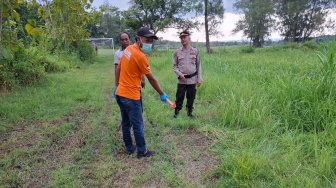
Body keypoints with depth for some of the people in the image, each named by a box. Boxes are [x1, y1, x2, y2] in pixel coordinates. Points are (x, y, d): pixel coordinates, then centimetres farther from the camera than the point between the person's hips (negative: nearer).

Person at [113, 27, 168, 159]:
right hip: (130, 96, -9)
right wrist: (162, 94, -2)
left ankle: (129, 148, 30)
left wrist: (116, 86, 22)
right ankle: (142, 151, 17)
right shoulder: (140, 56, -19)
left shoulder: (128, 49, 7)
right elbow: (151, 79, -13)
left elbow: (118, 68, 14)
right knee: (138, 125, 4)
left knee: (125, 123, 17)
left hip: (120, 93, 9)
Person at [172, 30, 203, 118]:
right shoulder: (177, 52, 0)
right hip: (181, 80, 0)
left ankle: (190, 112, 27)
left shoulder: (195, 51, 1)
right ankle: (176, 113, 17)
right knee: (179, 97, 3)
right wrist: (179, 74, -11)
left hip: (192, 80, 1)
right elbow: (174, 66, 4)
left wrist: (199, 79, 0)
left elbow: (198, 66, 3)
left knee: (191, 98, 11)